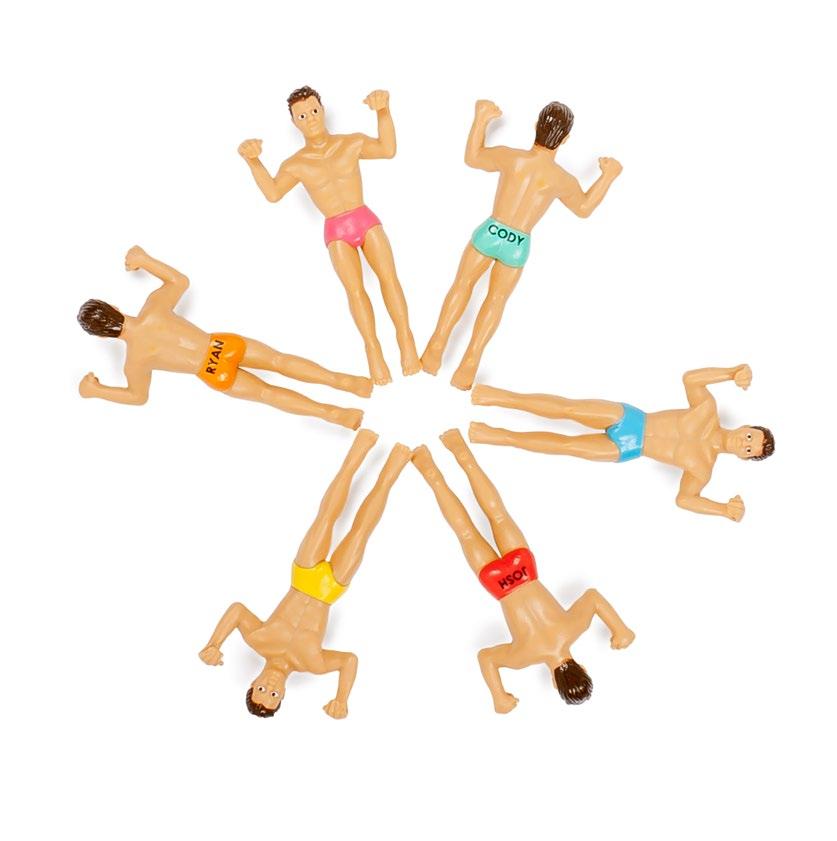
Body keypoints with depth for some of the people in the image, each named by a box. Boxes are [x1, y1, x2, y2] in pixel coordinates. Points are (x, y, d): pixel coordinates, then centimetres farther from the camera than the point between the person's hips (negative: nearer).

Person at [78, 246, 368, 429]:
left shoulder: (134, 361, -8)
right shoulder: (154, 306, -1)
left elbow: (138, 396, 8)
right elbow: (180, 281, 15)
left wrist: (95, 391, 16)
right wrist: (145, 259, 20)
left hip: (216, 374, -3)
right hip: (225, 344, 3)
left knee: (267, 393, -1)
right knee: (279, 360, 1)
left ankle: (333, 413, -11)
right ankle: (343, 380, -11)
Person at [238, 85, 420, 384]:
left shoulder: (352, 143, 1)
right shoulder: (295, 164, 1)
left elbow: (388, 149, -13)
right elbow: (272, 193, -13)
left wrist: (383, 110, -27)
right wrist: (253, 161, -27)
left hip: (366, 220, 0)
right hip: (337, 231, 0)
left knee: (389, 277, -15)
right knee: (355, 289, -15)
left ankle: (405, 339, -8)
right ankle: (372, 347, -8)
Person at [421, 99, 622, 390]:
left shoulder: (509, 156, -11)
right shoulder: (565, 180, -8)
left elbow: (472, 158, 9)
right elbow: (584, 209, 14)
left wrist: (481, 118, 15)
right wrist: (609, 175, 18)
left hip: (489, 233, 0)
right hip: (518, 246, 1)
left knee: (462, 285, 21)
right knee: (497, 299, 19)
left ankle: (437, 345, 13)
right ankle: (470, 362, 10)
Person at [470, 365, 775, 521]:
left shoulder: (704, 469, -5)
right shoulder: (708, 410, -5)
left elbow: (684, 499, -1)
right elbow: (689, 378, -10)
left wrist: (727, 509, -12)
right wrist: (734, 371, -19)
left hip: (626, 451, 0)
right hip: (626, 419, 0)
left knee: (566, 445, -14)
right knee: (568, 408, -20)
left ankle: (503, 437, -2)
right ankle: (504, 397, -10)